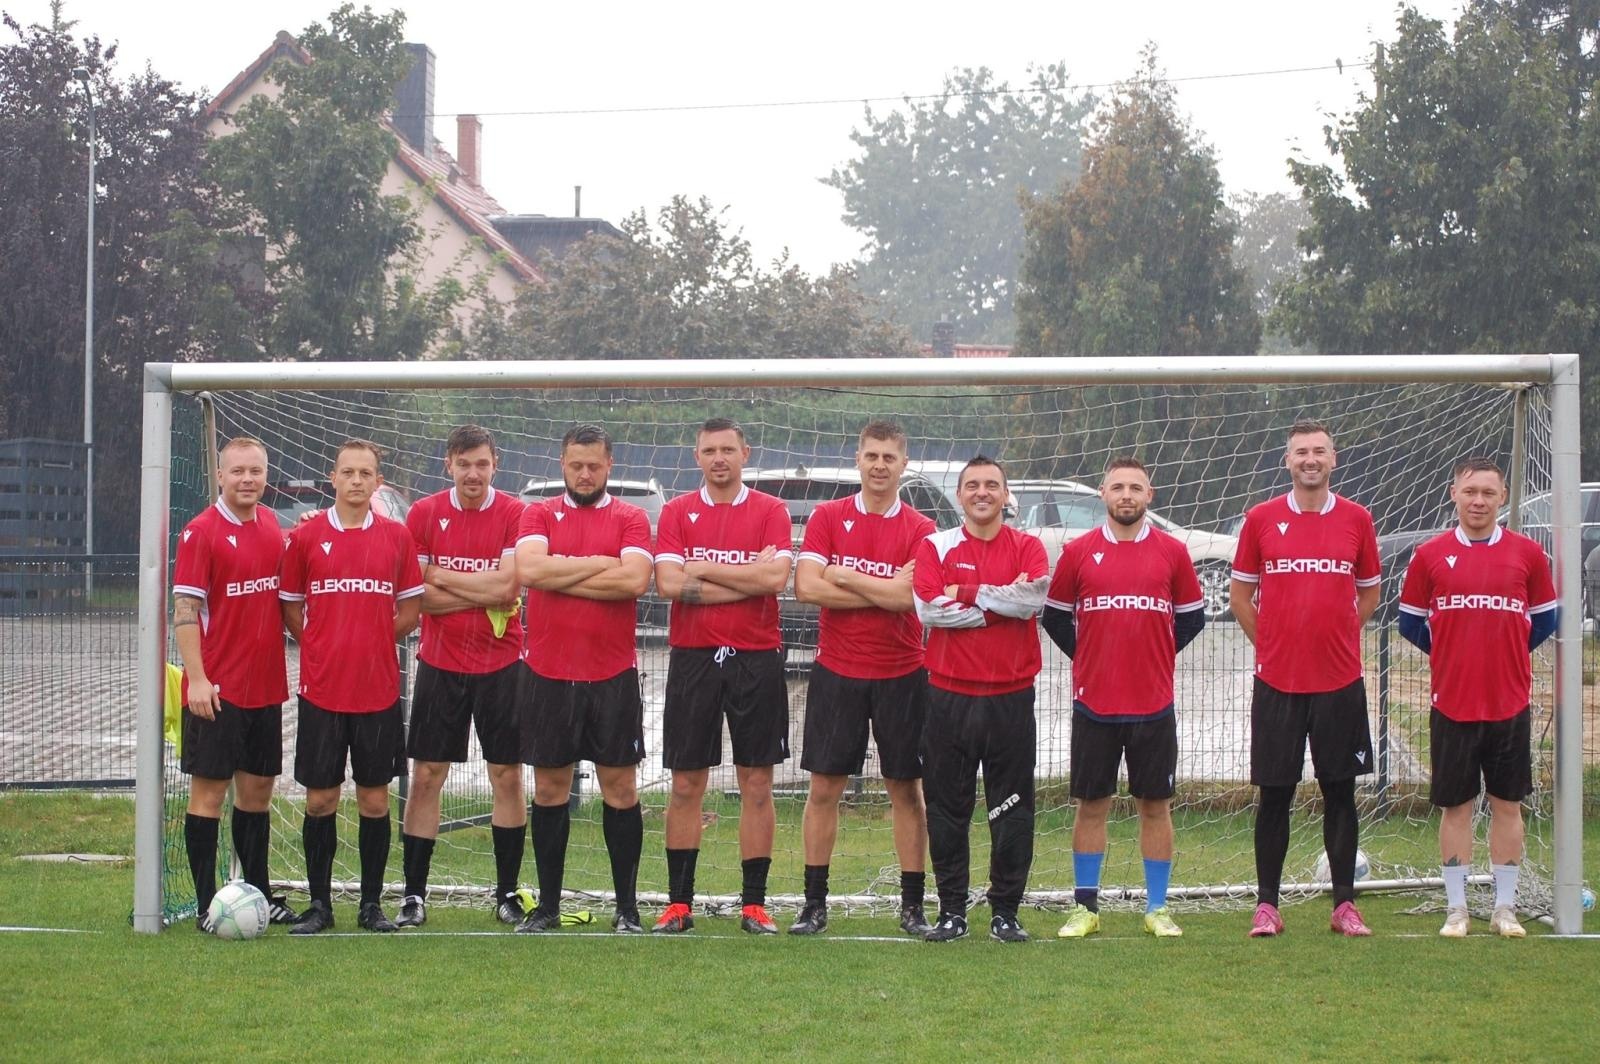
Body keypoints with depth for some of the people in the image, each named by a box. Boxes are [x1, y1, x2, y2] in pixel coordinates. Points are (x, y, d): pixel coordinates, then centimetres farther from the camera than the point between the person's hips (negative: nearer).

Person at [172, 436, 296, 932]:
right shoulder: (201, 531, -10)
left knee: (258, 788, 12)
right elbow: (185, 608, -13)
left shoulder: (271, 526, 9)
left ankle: (258, 892, 21)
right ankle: (207, 905, 0)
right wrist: (197, 678, -19)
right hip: (217, 690, -6)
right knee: (209, 790, -3)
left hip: (265, 686, 6)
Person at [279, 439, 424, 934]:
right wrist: (323, 648, 1)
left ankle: (371, 904, 13)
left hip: (379, 690, 1)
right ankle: (319, 905, 11)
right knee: (319, 800, 3)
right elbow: (290, 606, 9)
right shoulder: (306, 536, 2)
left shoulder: (397, 536, 4)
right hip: (321, 690, -1)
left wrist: (373, 641, 1)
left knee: (375, 799, 5)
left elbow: (411, 610, 10)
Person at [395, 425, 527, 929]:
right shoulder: (423, 514, 0)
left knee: (507, 775, 3)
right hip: (440, 663, 1)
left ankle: (507, 892, 13)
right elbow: (418, 597, -5)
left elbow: (507, 587, -15)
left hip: (501, 664, -1)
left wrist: (442, 577, -9)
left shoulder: (515, 514, -4)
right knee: (425, 777, 1)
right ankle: (413, 895, 6)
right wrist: (485, 595, -10)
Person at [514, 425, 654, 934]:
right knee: (549, 787, 6)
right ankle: (548, 905, 15)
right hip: (549, 675, 1)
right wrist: (599, 565, -10)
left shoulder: (630, 519, 3)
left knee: (620, 786, 1)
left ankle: (627, 907, 9)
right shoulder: (539, 514, 7)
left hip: (613, 676, -1)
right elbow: (529, 569, -13)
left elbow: (635, 580, -15)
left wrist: (560, 576, -11)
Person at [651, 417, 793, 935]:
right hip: (692, 658, 1)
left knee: (757, 784, 1)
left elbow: (776, 578, -13)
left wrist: (701, 569, -9)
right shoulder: (676, 513, 6)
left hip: (757, 659, -1)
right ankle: (679, 902, 10)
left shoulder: (771, 512, 3)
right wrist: (748, 580, -9)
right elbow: (668, 583, -8)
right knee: (686, 784, 3)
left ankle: (754, 903, 7)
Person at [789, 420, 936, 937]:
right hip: (836, 672, 1)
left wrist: (843, 575, -9)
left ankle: (913, 906, 9)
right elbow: (807, 586, -10)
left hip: (901, 675, 0)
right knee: (824, 788, 2)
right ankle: (814, 903, 9)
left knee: (906, 790, 4)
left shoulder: (919, 530, 0)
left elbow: (908, 595, -15)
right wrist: (884, 592, -11)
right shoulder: (827, 517, 3)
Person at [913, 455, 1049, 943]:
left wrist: (968, 593, -10)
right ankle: (951, 911, 11)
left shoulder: (1028, 548, 6)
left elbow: (1033, 598, -13)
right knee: (947, 807, 3)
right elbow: (929, 607, -11)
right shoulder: (936, 547, 5)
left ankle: (1006, 912, 10)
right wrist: (1000, 604, -10)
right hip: (950, 695, 0)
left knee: (1012, 810, 2)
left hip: (1011, 696, 0)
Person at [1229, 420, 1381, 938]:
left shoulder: (1357, 520, 4)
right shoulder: (1261, 519, 2)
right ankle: (1266, 905, 9)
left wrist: (1339, 637, 6)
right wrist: (1269, 642, 4)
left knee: (1340, 792, 5)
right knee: (1275, 794, 2)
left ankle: (1344, 905, 11)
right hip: (1277, 680, -1)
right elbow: (1240, 591, 10)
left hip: (1340, 681, 1)